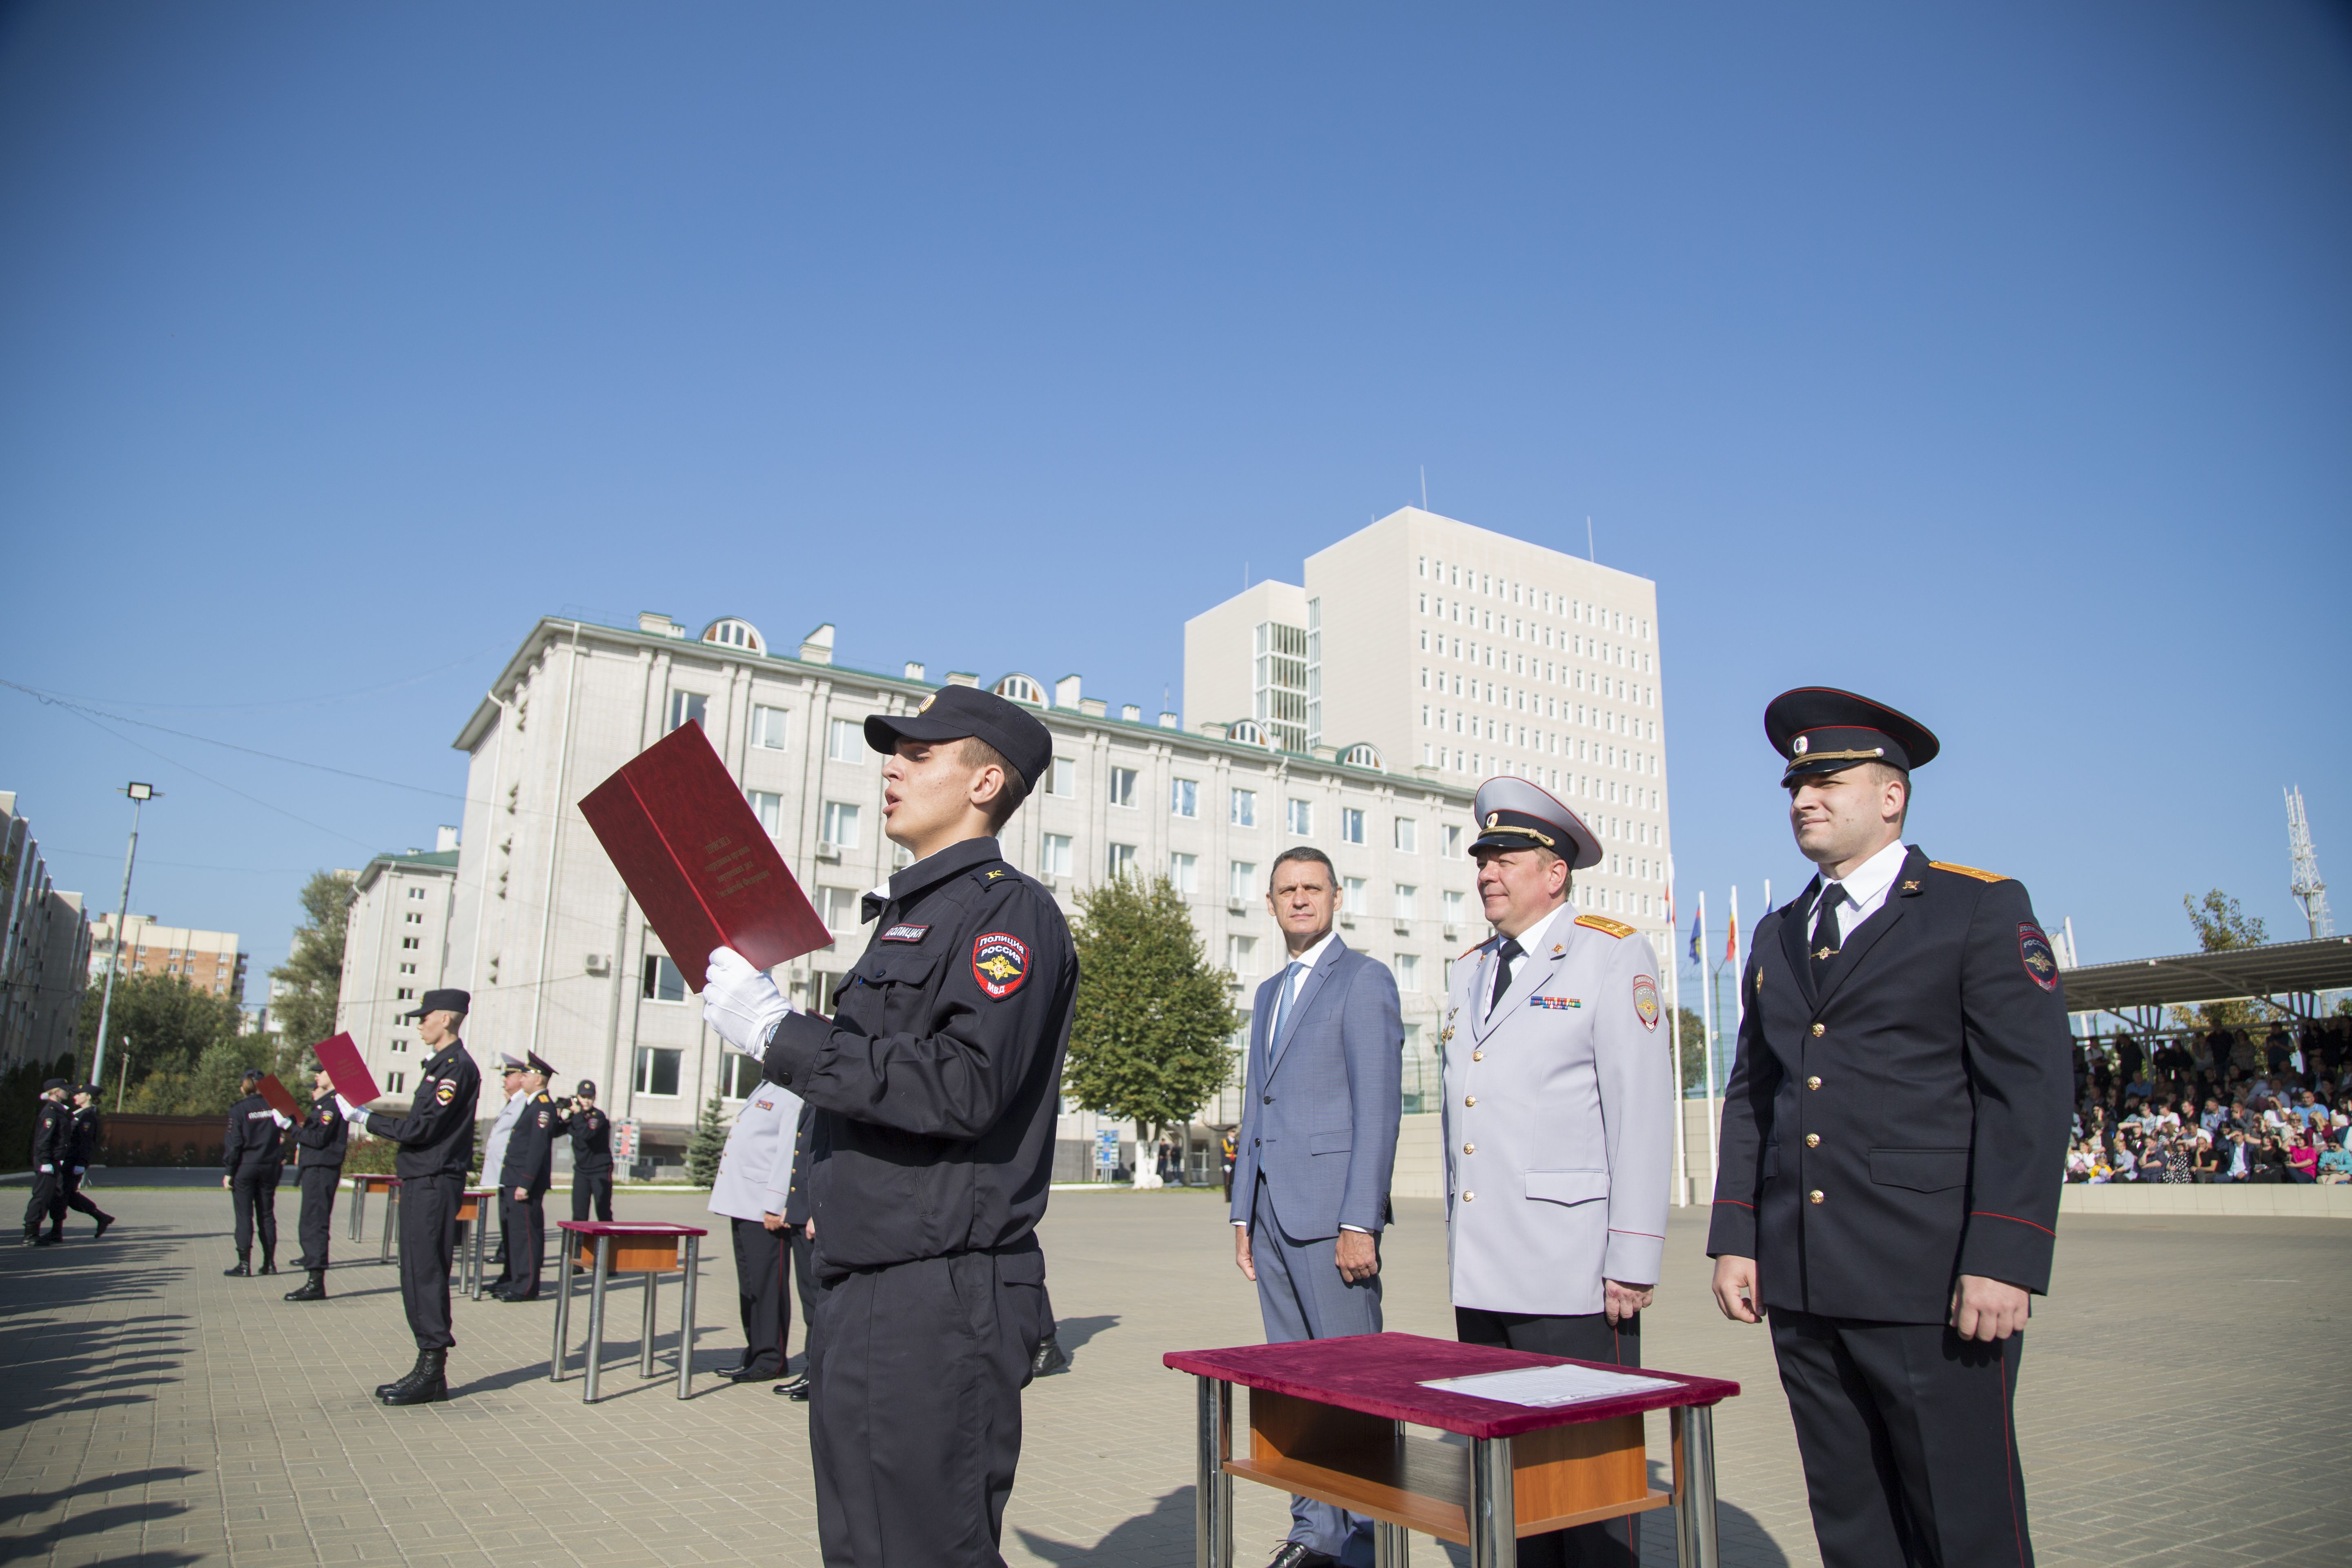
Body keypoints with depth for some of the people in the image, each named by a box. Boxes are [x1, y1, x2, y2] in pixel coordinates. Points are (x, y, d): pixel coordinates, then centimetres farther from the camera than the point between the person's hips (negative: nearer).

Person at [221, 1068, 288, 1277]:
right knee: (267, 1214, 10)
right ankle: (270, 1263, 12)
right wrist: (281, 1160, 9)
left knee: (245, 1216, 2)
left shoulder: (239, 1110, -9)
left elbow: (233, 1143, -9)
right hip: (270, 1167, 3)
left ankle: (244, 1264, 1)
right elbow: (284, 1135, 0)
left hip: (245, 1167, -3)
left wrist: (228, 1172, -4)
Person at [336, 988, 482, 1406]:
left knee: (426, 1275, -6)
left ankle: (432, 1374, 1)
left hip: (434, 1185, -10)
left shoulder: (457, 1066, -15)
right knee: (418, 1277, 12)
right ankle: (428, 1371, 19)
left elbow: (419, 1129, -20)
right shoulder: (442, 1064, 17)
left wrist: (364, 1116, -11)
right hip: (422, 1183, 10)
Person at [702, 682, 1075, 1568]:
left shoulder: (1008, 910, -11)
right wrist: (760, 1016, 9)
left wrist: (778, 1033, -20)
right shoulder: (907, 913, 19)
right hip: (864, 1287, 10)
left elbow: (960, 1086, -24)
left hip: (941, 1301, -10)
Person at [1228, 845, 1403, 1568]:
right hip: (1273, 1211, 8)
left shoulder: (1365, 979, -5)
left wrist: (1359, 1224, -18)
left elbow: (1379, 1106, -13)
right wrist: (1243, 1216, 16)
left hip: (1332, 1209, -8)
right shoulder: (1269, 994, 19)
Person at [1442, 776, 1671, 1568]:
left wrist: (1633, 1259, -14)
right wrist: (1457, 1242, 16)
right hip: (1481, 1277, 6)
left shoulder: (1613, 955, -4)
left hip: (1573, 1274, -6)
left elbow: (1643, 1111, -10)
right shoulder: (1469, 970, 17)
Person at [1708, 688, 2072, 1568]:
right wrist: (1734, 1238, 9)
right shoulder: (1778, 937, 16)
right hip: (1802, 1285, 5)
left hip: (1933, 1281, -5)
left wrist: (2006, 1259, -16)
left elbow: (2030, 1092, -8)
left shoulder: (1982, 910, 0)